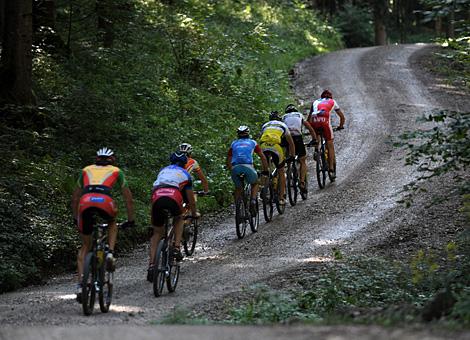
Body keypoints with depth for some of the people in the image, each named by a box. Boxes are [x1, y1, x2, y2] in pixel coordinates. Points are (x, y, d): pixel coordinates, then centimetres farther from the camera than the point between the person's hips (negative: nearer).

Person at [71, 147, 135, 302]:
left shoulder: (86, 170, 33)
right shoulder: (116, 171, 27)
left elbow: (75, 197, 37)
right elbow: (128, 197, 26)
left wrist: (75, 218, 46)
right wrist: (130, 220, 33)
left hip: (85, 203, 2)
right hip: (105, 202, -1)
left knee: (85, 246, 17)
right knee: (112, 224, 36)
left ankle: (80, 284, 5)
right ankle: (110, 253, 11)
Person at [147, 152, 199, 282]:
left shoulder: (163, 170, 37)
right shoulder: (185, 174, 30)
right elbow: (190, 198, 34)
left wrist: (157, 206, 62)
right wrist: (194, 213, 50)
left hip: (157, 198, 2)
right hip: (173, 197, -2)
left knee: (157, 233, 15)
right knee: (179, 219, 32)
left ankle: (151, 265, 2)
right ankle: (176, 247, 12)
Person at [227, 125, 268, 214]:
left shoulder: (234, 144, 27)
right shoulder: (252, 142, 23)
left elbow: (228, 162, 28)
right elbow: (263, 158, 22)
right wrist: (265, 171, 31)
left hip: (235, 168, 1)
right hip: (248, 167, -1)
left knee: (238, 188, 26)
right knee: (255, 184, 26)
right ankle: (253, 201, 3)